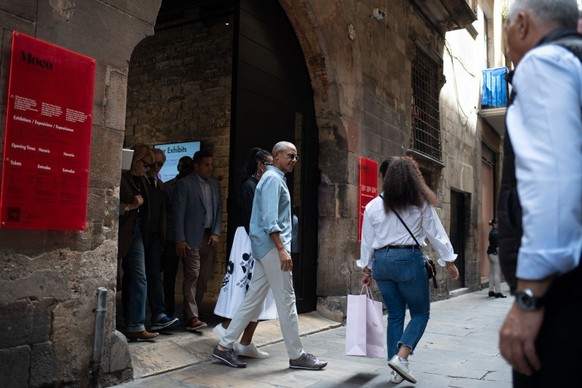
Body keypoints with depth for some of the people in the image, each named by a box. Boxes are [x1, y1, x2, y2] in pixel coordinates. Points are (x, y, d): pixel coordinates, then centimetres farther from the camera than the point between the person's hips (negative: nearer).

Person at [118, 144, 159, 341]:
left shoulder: (141, 180, 12)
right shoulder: (121, 178, -12)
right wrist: (130, 206, -20)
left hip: (135, 234, 7)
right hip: (121, 234, -7)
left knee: (139, 278, 3)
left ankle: (135, 325, 7)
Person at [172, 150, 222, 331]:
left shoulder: (215, 185, 14)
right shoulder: (184, 184, -4)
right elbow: (178, 213, -7)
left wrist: (216, 233, 3)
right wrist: (180, 240, -11)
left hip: (209, 238, 6)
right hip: (192, 238, -6)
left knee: (203, 278, 7)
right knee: (192, 276, -10)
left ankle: (193, 312, 17)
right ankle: (192, 318, -11)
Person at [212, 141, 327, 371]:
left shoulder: (277, 179, 21)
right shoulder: (273, 178, -10)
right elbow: (269, 219, -20)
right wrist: (282, 249, -24)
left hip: (266, 248, 10)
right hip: (272, 246, -10)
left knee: (253, 299, 9)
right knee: (286, 300, -3)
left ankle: (225, 346, 13)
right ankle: (296, 356, 6)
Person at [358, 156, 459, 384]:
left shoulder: (373, 206, 6)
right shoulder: (421, 203, 0)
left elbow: (367, 242, 9)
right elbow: (435, 233, 1)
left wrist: (367, 269, 17)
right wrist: (449, 262, 9)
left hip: (382, 261, 4)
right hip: (408, 259, -4)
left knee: (395, 315, 13)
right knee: (420, 313, 10)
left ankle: (396, 370, 13)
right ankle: (401, 357, -9)